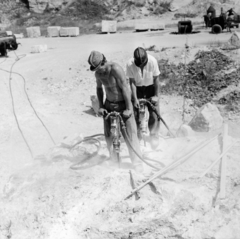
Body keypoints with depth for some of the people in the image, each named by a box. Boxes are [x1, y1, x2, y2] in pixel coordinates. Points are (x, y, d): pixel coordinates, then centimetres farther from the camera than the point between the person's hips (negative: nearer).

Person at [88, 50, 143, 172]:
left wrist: (128, 108, -21)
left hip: (123, 105, -6)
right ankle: (114, 159, 27)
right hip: (109, 105, 6)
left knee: (130, 134, -6)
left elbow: (125, 88, -22)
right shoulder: (98, 73, -2)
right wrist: (100, 106, 7)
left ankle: (137, 163, 6)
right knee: (108, 134, 8)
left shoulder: (115, 69, -23)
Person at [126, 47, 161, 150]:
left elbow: (156, 79, -15)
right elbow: (132, 82, -17)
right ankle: (137, 136, 18)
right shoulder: (130, 64, -26)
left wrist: (156, 95, -12)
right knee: (135, 113, -1)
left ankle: (154, 135, 15)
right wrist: (135, 99, -18)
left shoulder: (152, 61, -27)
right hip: (138, 88, 0)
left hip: (150, 87, 0)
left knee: (154, 113, -4)